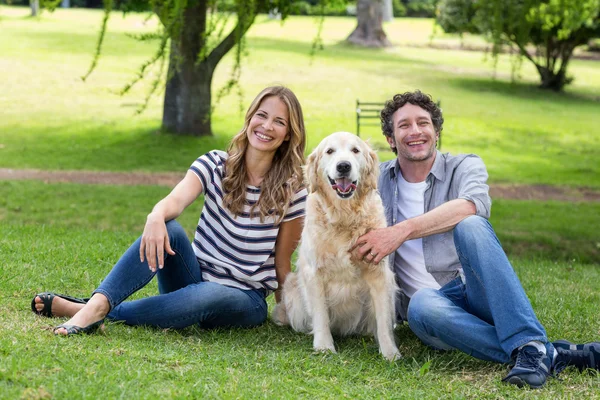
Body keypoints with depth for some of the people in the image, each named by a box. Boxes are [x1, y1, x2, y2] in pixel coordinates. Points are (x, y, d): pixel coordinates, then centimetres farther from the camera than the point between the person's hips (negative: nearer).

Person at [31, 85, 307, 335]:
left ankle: (96, 313, -35)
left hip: (243, 299, -2)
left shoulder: (291, 190, -7)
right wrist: (156, 216, -45)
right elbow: (178, 199, -23)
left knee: (211, 296, -38)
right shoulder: (215, 164, -3)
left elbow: (282, 262, -1)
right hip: (196, 277, 2)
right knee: (166, 228, -27)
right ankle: (97, 303, -42)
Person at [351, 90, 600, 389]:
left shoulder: (465, 167, 5)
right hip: (432, 300, 1)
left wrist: (402, 231, -26)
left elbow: (471, 205, -18)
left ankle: (529, 344, -41)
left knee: (470, 226, -32)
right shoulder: (377, 179, 15)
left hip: (475, 292, -1)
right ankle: (555, 355, -39)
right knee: (422, 305, -38)